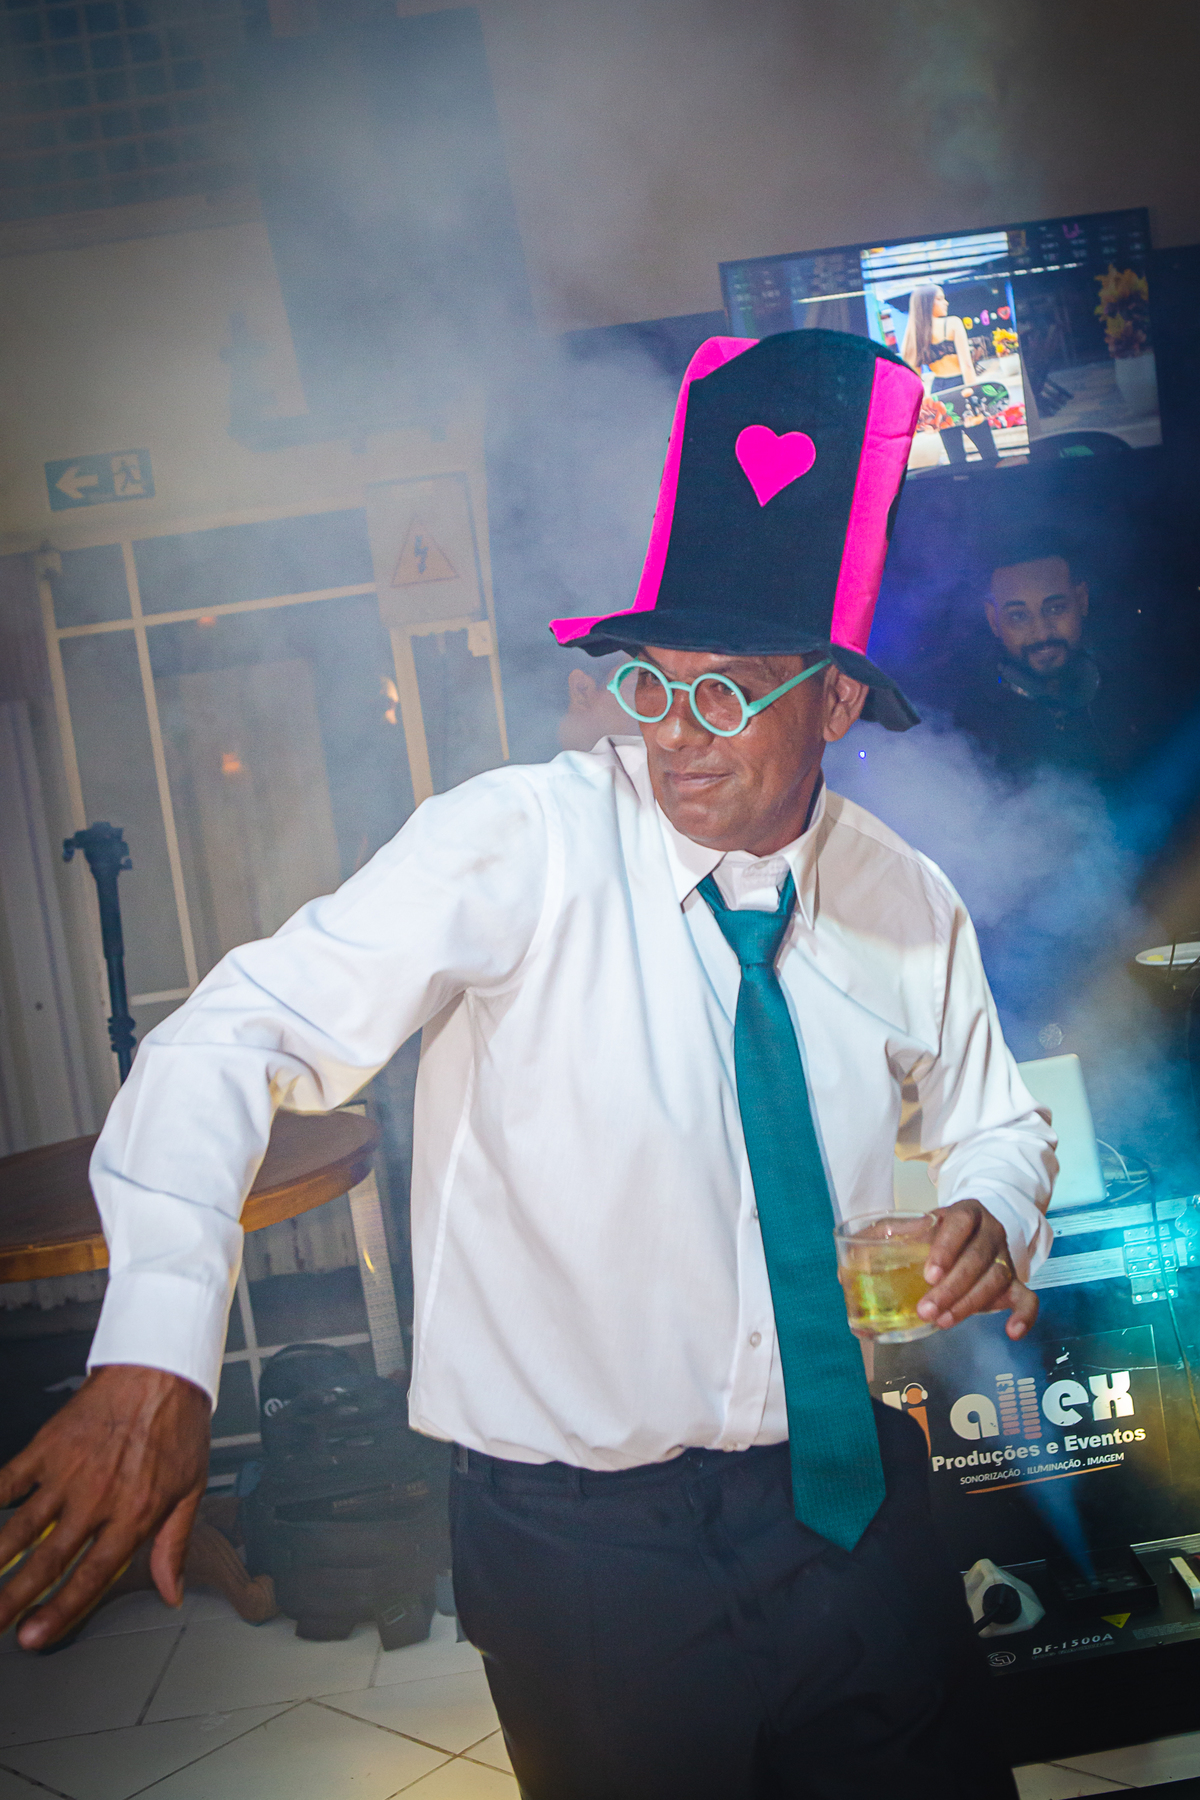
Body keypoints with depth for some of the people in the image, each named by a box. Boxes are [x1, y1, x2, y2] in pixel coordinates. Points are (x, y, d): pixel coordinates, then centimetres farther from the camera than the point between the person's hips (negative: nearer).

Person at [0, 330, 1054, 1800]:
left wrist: (993, 1206, -8)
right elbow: (239, 1039, -25)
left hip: (855, 1510, 5)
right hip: (588, 1551, -4)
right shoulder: (520, 844, -18)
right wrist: (157, 1350, -39)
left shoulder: (909, 906, -2)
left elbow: (989, 1118, 15)